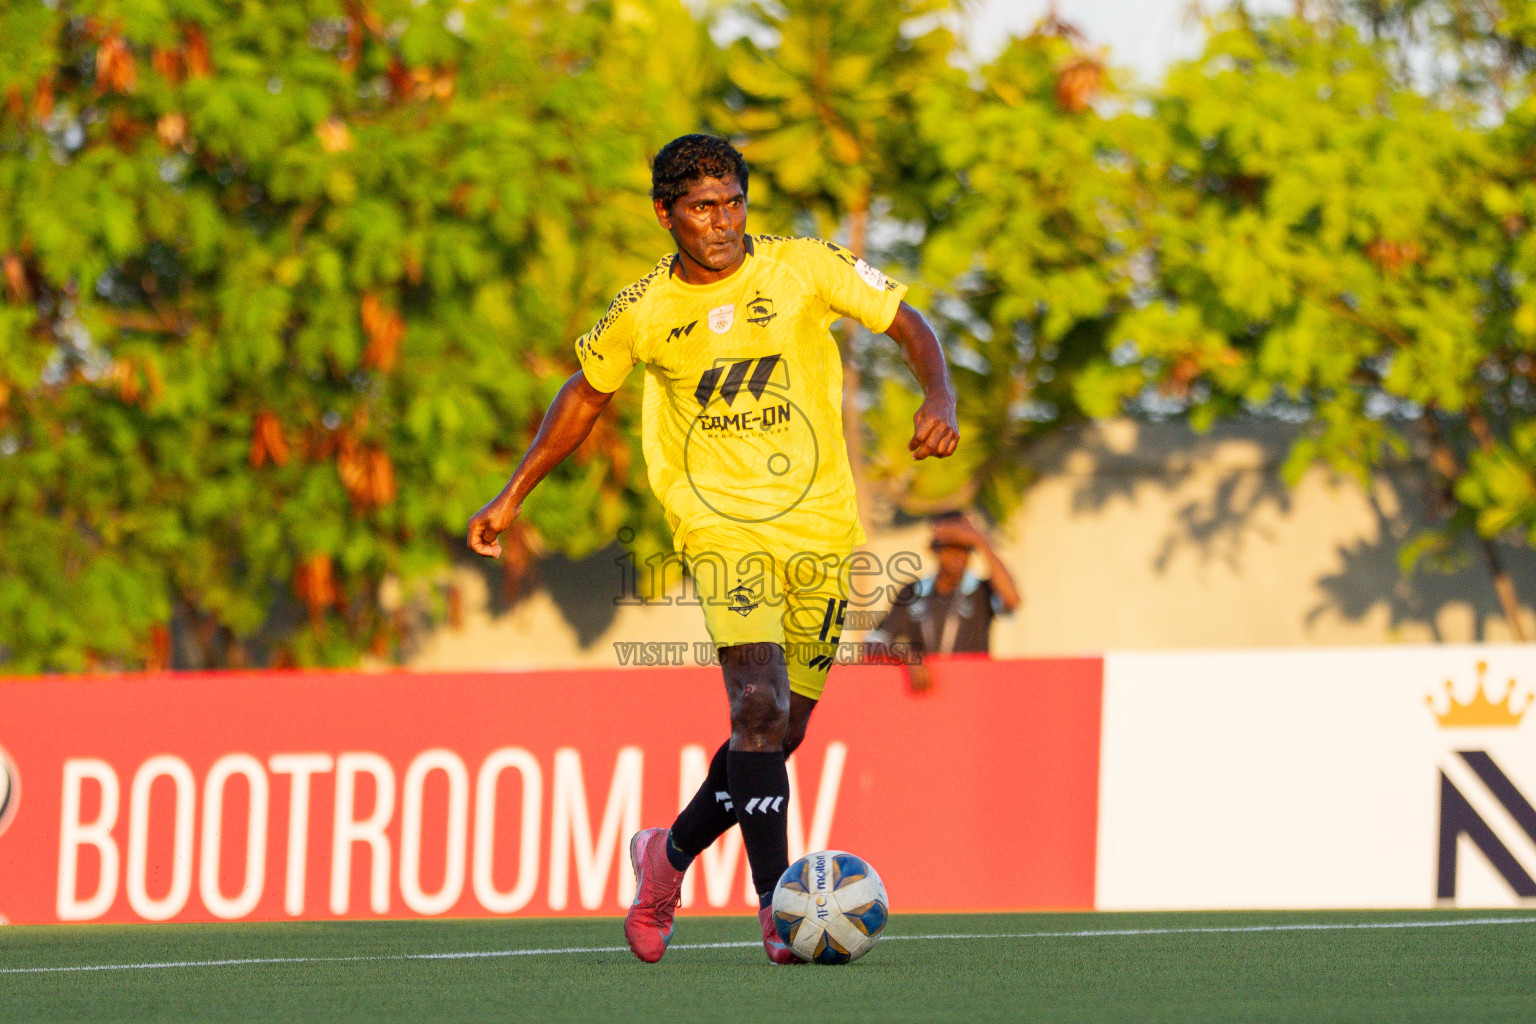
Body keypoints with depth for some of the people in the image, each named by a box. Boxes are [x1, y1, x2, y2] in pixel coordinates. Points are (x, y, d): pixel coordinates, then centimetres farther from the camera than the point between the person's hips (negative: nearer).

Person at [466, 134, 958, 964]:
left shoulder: (804, 268, -2)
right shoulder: (642, 312, 1)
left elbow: (907, 325, 2)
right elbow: (586, 392, 18)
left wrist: (940, 400, -18)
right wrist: (513, 495, 20)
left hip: (819, 524, 2)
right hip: (720, 525, -2)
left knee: (779, 733, 6)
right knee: (759, 703, -22)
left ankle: (670, 854, 30)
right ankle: (778, 910, -22)